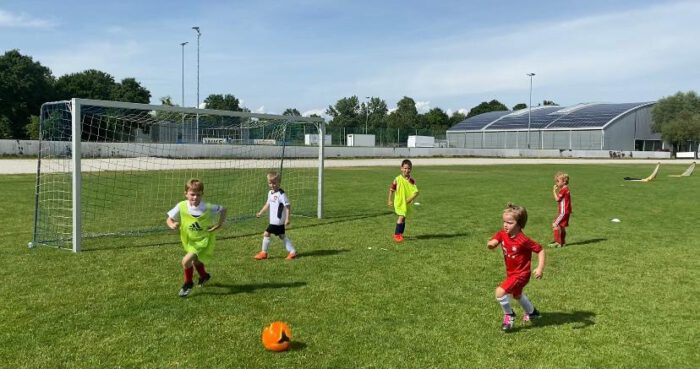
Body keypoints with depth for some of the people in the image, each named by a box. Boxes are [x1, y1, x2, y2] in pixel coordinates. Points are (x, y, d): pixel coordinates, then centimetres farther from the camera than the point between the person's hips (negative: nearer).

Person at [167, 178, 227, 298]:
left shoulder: (208, 208, -24)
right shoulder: (181, 206, -19)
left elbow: (223, 209, -8)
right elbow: (169, 219, -10)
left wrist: (219, 224, -17)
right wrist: (172, 225, -32)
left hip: (204, 240, -5)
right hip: (190, 241, 5)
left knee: (186, 260, -21)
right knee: (195, 261, 28)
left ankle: (188, 284, 6)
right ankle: (204, 276, 60)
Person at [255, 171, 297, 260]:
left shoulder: (281, 194, -18)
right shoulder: (270, 193, 9)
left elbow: (288, 206, -18)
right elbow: (268, 204, 24)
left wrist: (287, 219, -20)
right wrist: (261, 212, 24)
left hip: (277, 221, -9)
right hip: (273, 220, 9)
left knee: (266, 234, -5)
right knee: (282, 236, 12)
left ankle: (264, 253, 9)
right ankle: (292, 251, 16)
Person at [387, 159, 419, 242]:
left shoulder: (412, 180, -3)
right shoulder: (397, 179, -11)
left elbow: (416, 192, -4)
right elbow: (391, 190, -3)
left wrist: (410, 199, -19)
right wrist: (390, 200, -1)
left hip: (407, 203, 4)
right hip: (399, 202, -4)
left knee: (403, 218, 13)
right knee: (401, 217, -15)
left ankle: (400, 234, 27)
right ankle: (397, 234, -7)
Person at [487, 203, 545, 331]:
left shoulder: (523, 240, -28)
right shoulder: (502, 234, -10)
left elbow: (540, 250, -21)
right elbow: (491, 243, -17)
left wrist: (540, 268, -29)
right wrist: (491, 244, -40)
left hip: (520, 274, -8)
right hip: (511, 273, 8)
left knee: (500, 292, -22)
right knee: (516, 294, 31)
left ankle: (509, 315, 4)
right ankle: (531, 312, 58)